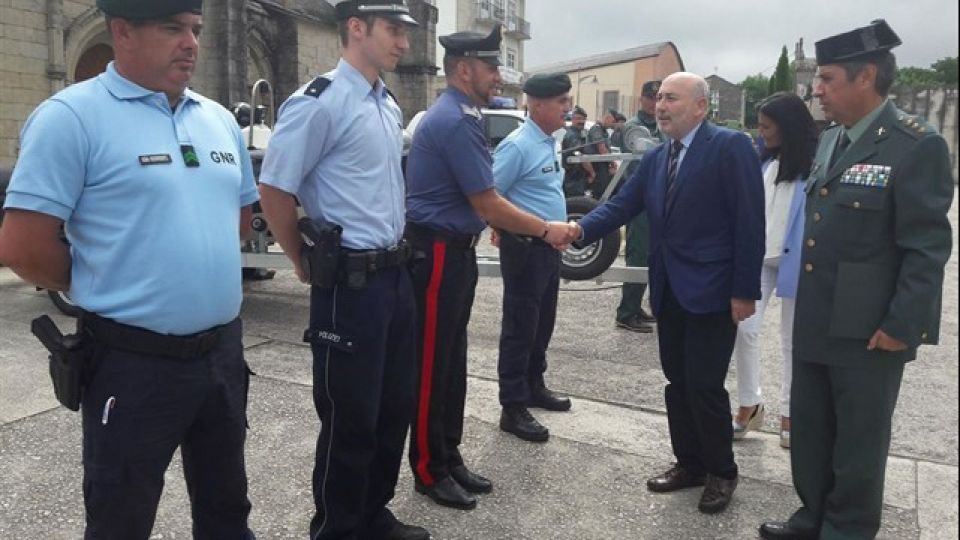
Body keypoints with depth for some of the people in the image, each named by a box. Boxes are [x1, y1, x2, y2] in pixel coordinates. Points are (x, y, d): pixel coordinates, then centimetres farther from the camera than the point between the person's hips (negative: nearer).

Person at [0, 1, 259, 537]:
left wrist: (204, 268, 10)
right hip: (135, 364, -5)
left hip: (223, 350, 6)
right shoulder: (73, 115, -13)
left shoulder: (219, 119, 8)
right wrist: (107, 286, -1)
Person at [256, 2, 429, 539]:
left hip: (396, 274, 8)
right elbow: (274, 191, -14)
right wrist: (309, 267, -3)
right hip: (350, 283, -8)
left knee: (395, 406, 17)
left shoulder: (389, 106, 13)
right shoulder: (319, 102, -14)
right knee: (351, 419, 5)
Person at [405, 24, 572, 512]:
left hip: (454, 251, 10)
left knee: (451, 361, 15)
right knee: (432, 365, 1)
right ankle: (429, 471, 16)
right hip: (436, 254, -10)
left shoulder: (456, 115, 14)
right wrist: (545, 230, -8)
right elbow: (487, 205, -19)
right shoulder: (456, 120, -18)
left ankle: (449, 458, 28)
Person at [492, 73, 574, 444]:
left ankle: (533, 387, 34)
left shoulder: (550, 143, 12)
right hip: (526, 248, -9)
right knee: (520, 328, -2)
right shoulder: (518, 146, -17)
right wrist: (513, 230, -10)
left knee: (543, 324, 18)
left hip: (550, 247, 9)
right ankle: (513, 409, 7)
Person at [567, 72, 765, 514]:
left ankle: (721, 472, 21)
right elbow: (622, 204, 4)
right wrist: (582, 228, -16)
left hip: (712, 292, -7)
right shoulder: (655, 159, 12)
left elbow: (749, 221, -13)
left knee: (705, 385, -1)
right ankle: (689, 462, 31)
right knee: (677, 382, 14)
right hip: (669, 291, 7)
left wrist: (745, 291, -16)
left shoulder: (730, 147, -10)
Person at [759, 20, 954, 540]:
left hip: (868, 330, -7)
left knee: (858, 440, 10)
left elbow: (927, 248, -15)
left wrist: (901, 325, -17)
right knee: (808, 430, 19)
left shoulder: (917, 146, -14)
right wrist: (806, 305, 15)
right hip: (815, 321, 7)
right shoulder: (828, 140, 10)